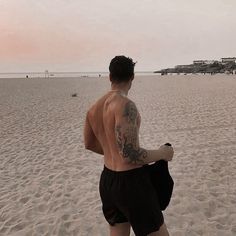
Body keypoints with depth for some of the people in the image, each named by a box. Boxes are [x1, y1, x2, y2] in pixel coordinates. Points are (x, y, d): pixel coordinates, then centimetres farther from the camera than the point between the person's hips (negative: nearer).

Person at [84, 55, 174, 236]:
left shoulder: (94, 108, 3)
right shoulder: (125, 105, -22)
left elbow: (89, 144, 17)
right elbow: (130, 155, -27)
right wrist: (162, 153, -10)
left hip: (107, 181, 8)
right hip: (131, 183, -8)